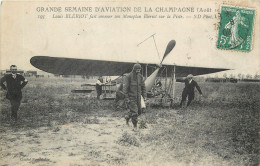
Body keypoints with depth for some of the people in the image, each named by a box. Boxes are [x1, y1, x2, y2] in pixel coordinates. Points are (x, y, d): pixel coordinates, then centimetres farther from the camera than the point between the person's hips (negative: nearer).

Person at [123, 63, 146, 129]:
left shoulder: (140, 76, 6)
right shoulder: (128, 76, -12)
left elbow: (143, 86, 11)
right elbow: (125, 88, -12)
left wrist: (144, 95, 4)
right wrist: (126, 98, -16)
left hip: (138, 97, 6)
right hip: (131, 97, -6)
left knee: (139, 111, 11)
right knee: (134, 112, -8)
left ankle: (128, 117, 35)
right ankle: (135, 126, 8)